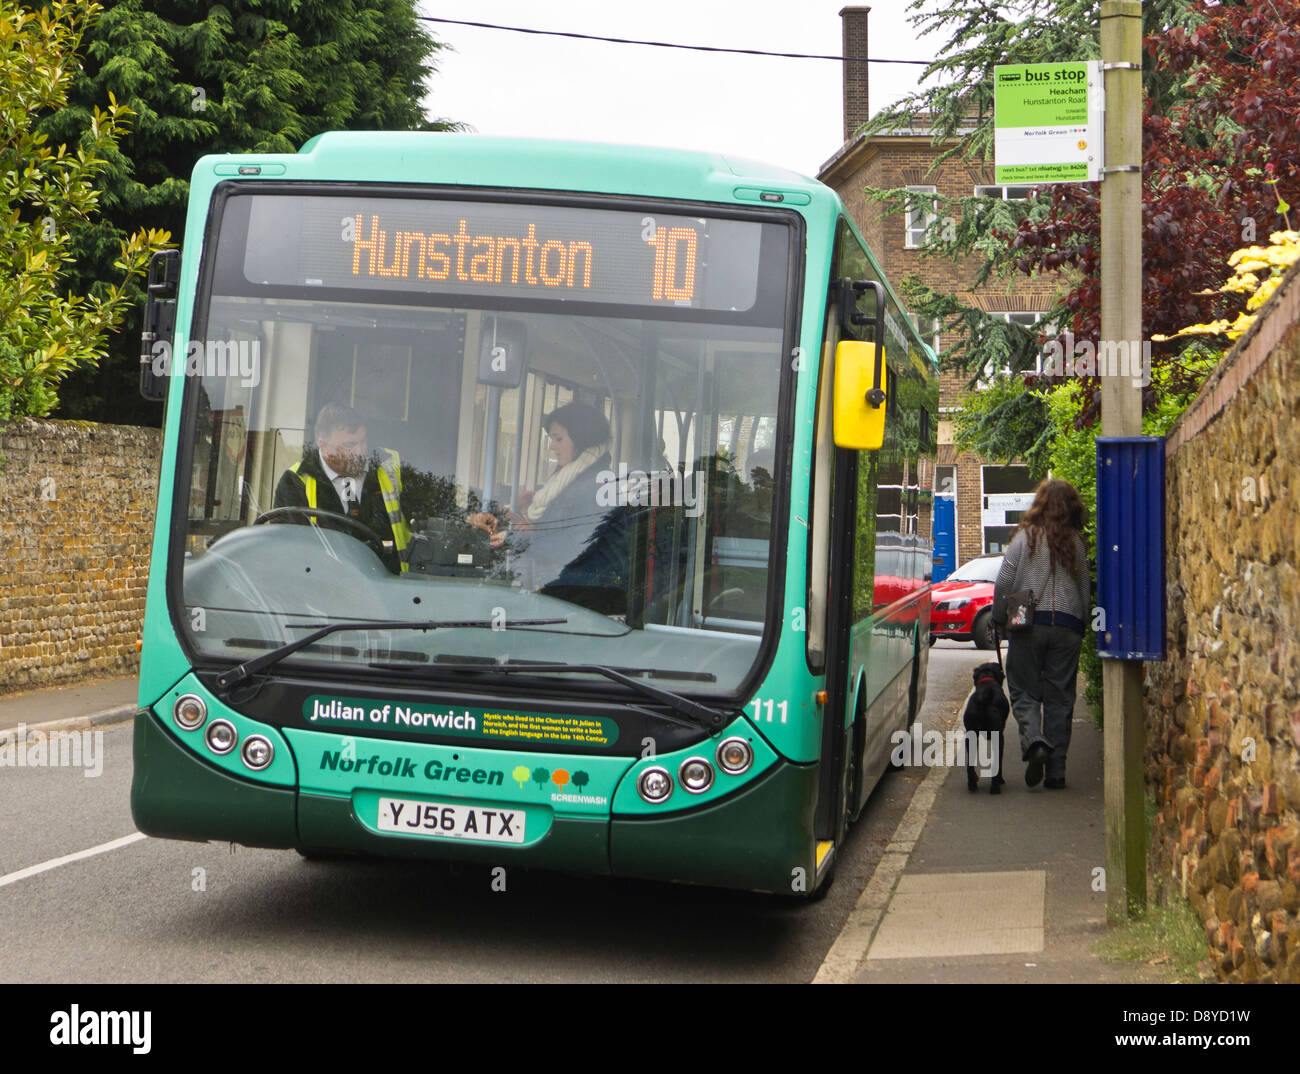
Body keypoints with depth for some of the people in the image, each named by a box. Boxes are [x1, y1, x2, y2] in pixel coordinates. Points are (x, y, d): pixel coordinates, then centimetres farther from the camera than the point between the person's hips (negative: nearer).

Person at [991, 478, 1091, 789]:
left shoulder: (1026, 537, -2)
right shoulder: (1077, 544, 6)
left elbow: (1003, 583, -6)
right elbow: (1084, 591, 9)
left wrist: (1000, 620, 6)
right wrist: (1080, 627, 19)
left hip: (1029, 624, -2)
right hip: (1067, 628, 2)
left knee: (1025, 692, 6)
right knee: (1060, 699, 6)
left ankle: (1034, 741, -21)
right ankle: (1056, 770, 5)